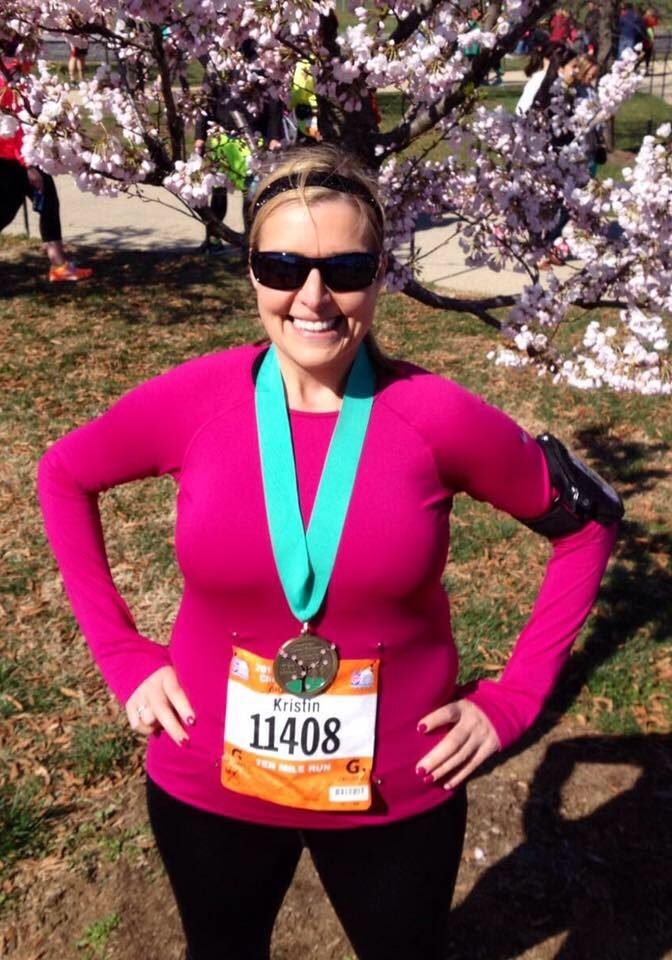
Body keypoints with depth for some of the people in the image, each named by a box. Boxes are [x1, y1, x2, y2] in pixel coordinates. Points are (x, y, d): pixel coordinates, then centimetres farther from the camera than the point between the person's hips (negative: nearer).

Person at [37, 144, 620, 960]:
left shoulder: (438, 417, -18)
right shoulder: (194, 400, -15)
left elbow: (587, 525, -3)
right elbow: (63, 479, 3)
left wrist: (513, 697, -7)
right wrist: (122, 654, -2)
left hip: (397, 795, -1)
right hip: (208, 788, 2)